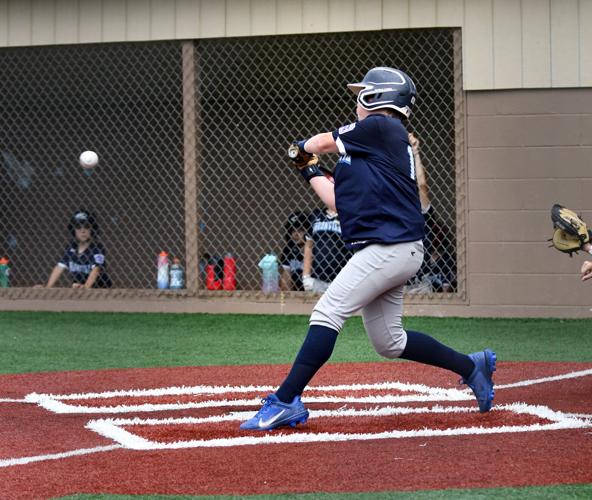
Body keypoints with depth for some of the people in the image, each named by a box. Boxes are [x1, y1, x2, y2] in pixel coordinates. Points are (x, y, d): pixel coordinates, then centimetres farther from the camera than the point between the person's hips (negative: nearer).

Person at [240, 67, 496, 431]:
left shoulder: (381, 128, -6)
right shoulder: (368, 148, 21)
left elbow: (322, 142, 3)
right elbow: (339, 201, 21)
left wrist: (301, 148, 25)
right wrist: (309, 169, 28)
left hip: (389, 247, -10)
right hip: (390, 250, 10)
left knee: (327, 313, -15)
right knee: (390, 342, 15)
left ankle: (286, 402, -18)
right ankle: (472, 366, 25)